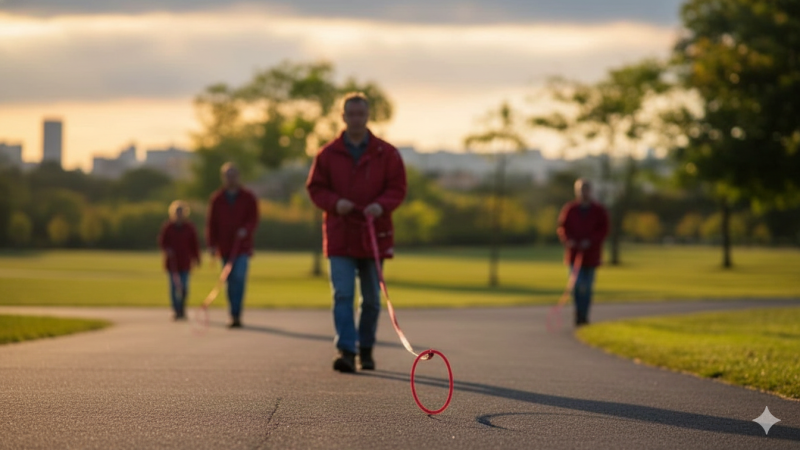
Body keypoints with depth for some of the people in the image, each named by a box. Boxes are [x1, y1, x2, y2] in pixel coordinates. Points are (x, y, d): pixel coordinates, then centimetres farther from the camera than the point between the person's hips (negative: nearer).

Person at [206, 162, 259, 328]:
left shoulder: (248, 198, 4)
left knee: (239, 277, -19)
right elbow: (211, 223, 7)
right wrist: (212, 244, -1)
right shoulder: (217, 199, 8)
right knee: (231, 282, 5)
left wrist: (246, 229, -21)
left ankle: (236, 314, -21)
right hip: (225, 247, 2)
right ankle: (235, 316, 14)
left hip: (242, 247, -2)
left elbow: (253, 219, 0)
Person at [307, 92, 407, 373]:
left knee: (371, 298, 10)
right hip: (339, 236, -1)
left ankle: (366, 349, 25)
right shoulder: (328, 154, 3)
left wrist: (381, 205, -19)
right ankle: (346, 351, -15)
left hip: (374, 235, 1)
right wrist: (335, 203, -14)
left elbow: (397, 188, 0)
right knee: (342, 295, -11)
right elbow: (315, 187, 5)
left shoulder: (386, 153, 1)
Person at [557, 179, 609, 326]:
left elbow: (603, 230, -3)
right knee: (577, 284, -16)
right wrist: (567, 240, -16)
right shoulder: (569, 209, 4)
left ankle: (583, 316, 18)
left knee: (587, 287, 7)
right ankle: (579, 315, -11)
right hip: (574, 253, -1)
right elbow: (562, 227, 4)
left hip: (591, 255, 1)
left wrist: (590, 241, -17)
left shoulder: (599, 211, 3)